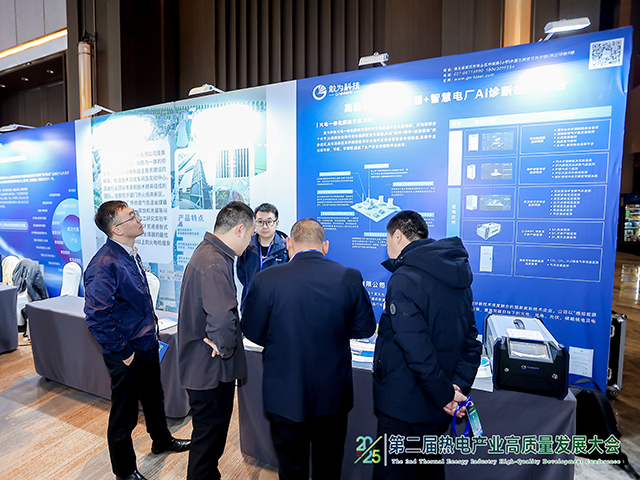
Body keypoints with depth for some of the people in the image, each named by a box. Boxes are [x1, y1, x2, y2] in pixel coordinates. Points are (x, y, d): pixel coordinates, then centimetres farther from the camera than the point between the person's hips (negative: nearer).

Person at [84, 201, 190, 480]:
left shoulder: (130, 253, 3)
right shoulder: (104, 264, -25)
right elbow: (96, 317, -27)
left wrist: (151, 327, 14)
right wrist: (122, 352, -19)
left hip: (148, 344, 9)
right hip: (128, 354, -8)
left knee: (154, 397, 27)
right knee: (124, 415, 13)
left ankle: (162, 440, 51)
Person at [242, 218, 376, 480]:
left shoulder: (266, 280, -19)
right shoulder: (350, 278, -14)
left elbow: (251, 331, -7)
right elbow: (365, 328, -2)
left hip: (286, 396, -1)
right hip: (334, 394, 2)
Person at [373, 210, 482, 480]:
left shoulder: (404, 278, -22)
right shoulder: (456, 275, 5)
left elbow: (416, 349, -27)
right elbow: (470, 340, 5)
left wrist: (445, 395, -14)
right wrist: (458, 386, -1)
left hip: (405, 407, -8)